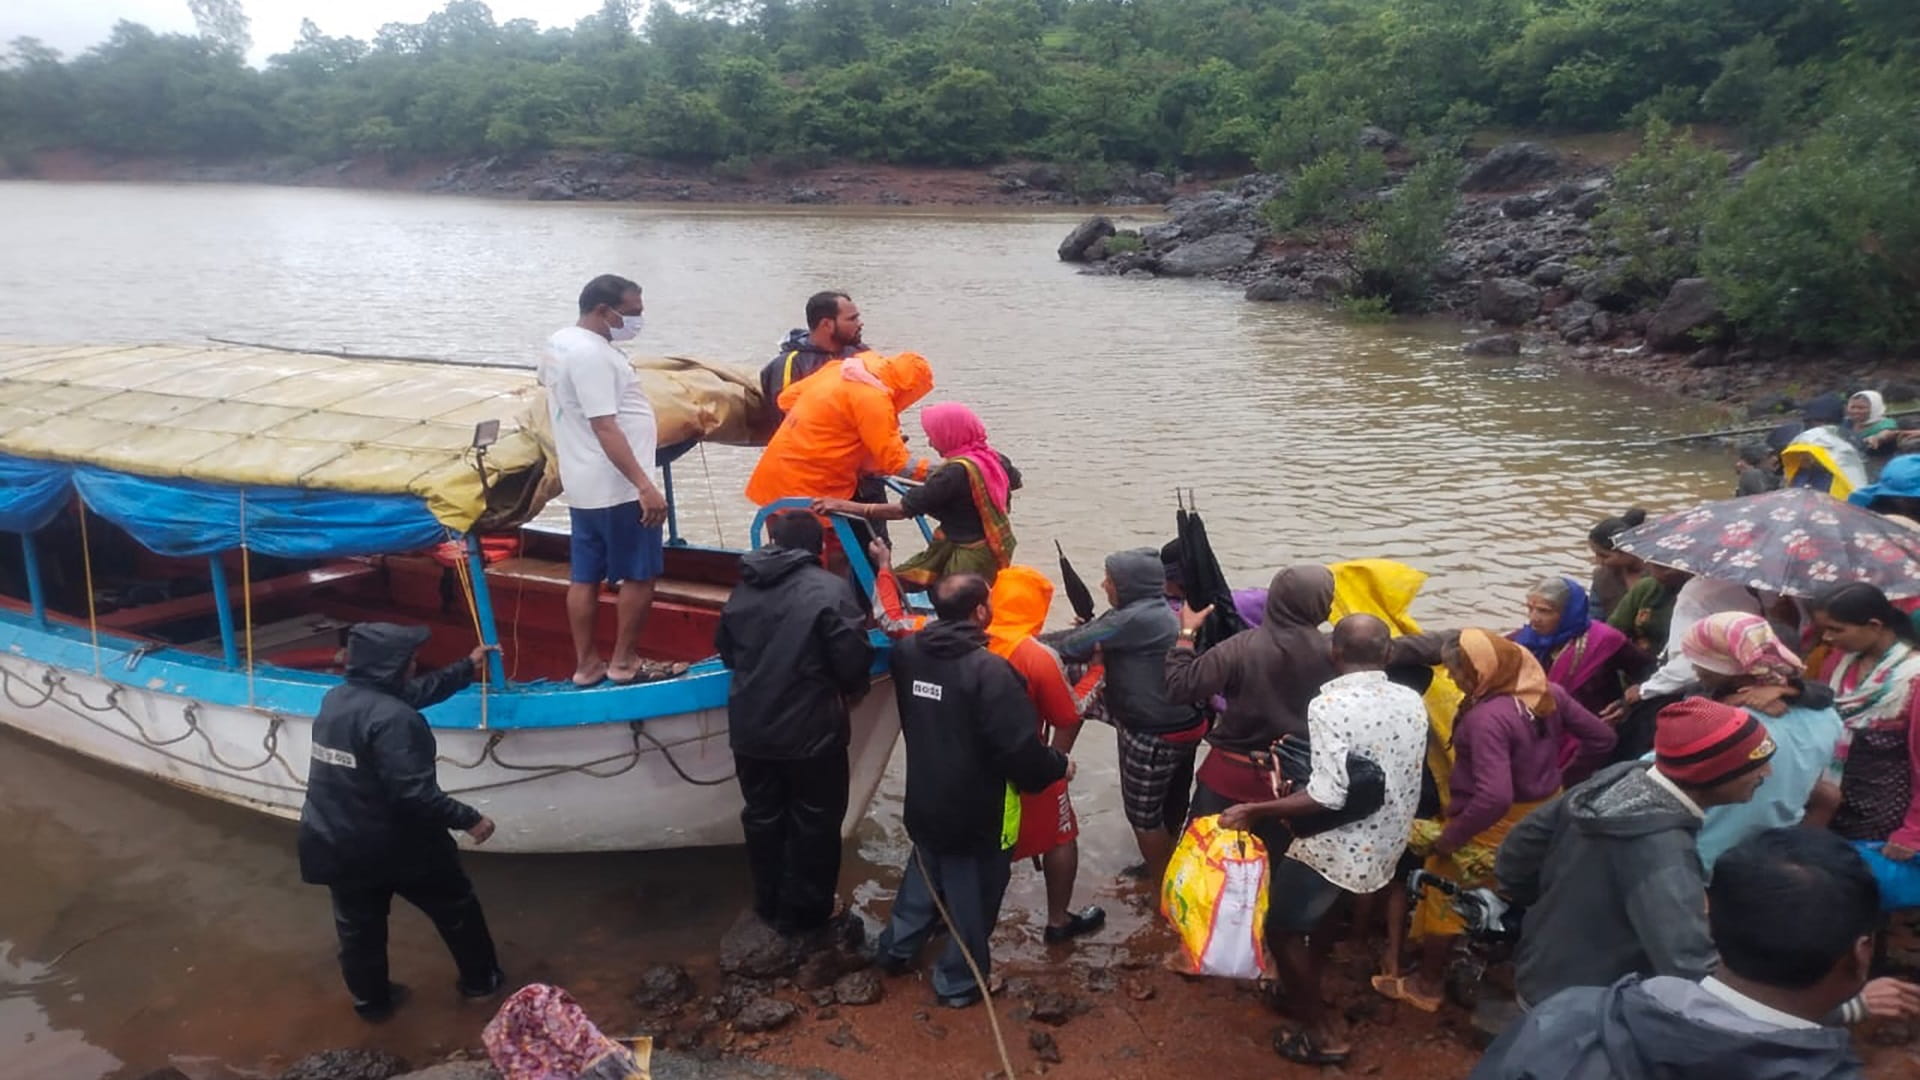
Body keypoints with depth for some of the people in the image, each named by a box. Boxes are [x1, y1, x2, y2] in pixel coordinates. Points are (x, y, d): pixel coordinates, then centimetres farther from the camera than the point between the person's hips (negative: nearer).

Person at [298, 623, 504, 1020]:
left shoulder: (337, 698, 1)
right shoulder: (393, 719, -28)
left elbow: (416, 691, 14)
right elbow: (414, 794, -31)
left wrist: (467, 666, 23)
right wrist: (468, 819, -19)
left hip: (336, 843, 7)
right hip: (395, 843, -7)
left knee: (358, 926, 22)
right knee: (455, 906, 16)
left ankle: (371, 1000, 38)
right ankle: (480, 980, 31)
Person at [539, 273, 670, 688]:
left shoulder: (558, 343, 10)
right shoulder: (592, 355, -21)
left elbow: (555, 406, 23)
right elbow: (605, 427, -27)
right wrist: (645, 486, -30)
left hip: (582, 486, 10)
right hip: (617, 489, -10)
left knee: (585, 576, 11)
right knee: (639, 575, 1)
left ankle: (586, 664, 18)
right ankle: (624, 662, 9)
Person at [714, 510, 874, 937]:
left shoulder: (744, 587, 4)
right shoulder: (830, 588, -16)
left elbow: (725, 648, 14)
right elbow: (854, 659, -19)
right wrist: (851, 689, 3)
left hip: (750, 728, 6)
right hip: (810, 730, -5)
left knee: (762, 818, 20)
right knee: (814, 823, 12)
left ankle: (769, 906, 34)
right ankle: (803, 912, 22)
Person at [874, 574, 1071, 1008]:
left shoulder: (908, 651, -6)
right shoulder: (989, 669, -29)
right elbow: (1021, 746, -27)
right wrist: (1058, 767, -9)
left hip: (924, 800, 7)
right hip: (975, 811, -7)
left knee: (924, 874, 29)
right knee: (972, 895, 13)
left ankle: (896, 949, 43)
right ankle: (959, 982, 28)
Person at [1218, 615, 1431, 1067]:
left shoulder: (1329, 705, -24)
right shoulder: (1412, 701, -4)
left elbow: (1328, 797, -30)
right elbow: (1403, 774, 6)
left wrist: (1254, 810, -24)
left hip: (1336, 845, -7)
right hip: (1387, 844, 7)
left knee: (1284, 927, 13)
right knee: (1323, 916, 30)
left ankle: (1319, 1034, 21)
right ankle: (1304, 993, 48)